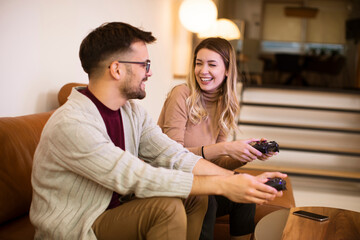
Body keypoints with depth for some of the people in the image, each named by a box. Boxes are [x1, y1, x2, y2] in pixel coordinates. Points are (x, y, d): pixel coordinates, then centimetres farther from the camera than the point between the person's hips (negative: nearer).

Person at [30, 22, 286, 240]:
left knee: (196, 195, -4)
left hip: (115, 208, 8)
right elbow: (138, 178, -31)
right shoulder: (70, 124, -27)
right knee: (167, 207, -26)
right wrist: (222, 186, -29)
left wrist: (237, 179, -18)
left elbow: (177, 157, -5)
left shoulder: (133, 112, 1)